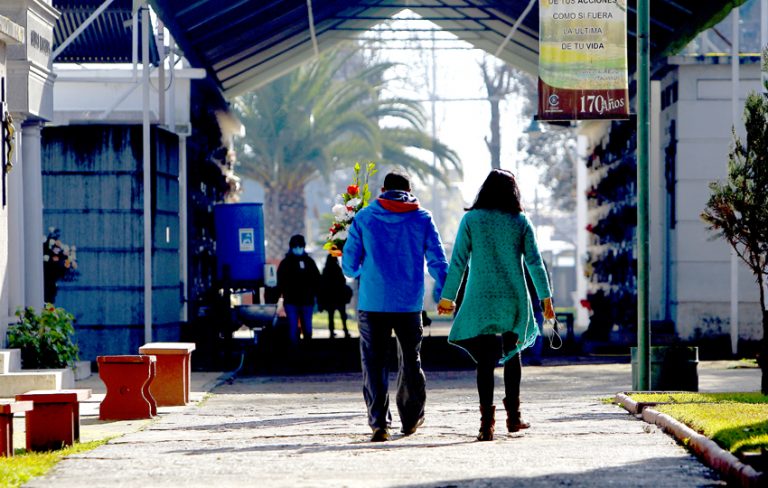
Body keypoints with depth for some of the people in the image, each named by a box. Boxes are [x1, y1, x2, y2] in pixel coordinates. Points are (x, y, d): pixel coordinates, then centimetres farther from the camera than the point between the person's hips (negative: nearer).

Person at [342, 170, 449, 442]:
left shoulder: (363, 218, 2)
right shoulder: (422, 218, 4)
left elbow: (349, 263, 3)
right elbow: (437, 259, 1)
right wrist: (443, 295, 10)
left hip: (372, 303, -1)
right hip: (410, 303, 1)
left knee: (374, 363, 2)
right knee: (410, 360, 17)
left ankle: (379, 423, -8)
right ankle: (411, 419, 26)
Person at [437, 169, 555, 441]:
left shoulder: (471, 220, -1)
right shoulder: (520, 222, 1)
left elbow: (458, 262, -3)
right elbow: (535, 262, 0)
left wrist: (448, 297, 4)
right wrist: (546, 298, 5)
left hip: (481, 300, -1)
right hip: (513, 299, 1)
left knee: (485, 361, -1)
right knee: (512, 354, 20)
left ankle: (487, 423, -10)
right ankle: (513, 416, 21)